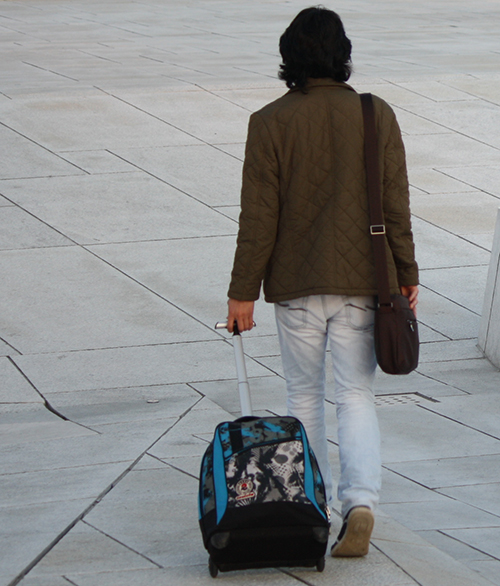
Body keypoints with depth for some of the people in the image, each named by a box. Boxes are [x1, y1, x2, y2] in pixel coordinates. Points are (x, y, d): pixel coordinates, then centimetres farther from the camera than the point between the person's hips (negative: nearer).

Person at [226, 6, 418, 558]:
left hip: (296, 284, -1)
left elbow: (258, 217, -8)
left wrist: (243, 292, -1)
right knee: (356, 395, 7)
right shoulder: (377, 115, -3)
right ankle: (360, 500, -11)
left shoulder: (269, 123, -8)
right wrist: (406, 275, 9)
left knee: (304, 395, 14)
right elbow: (396, 205, -1)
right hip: (361, 283, 1)